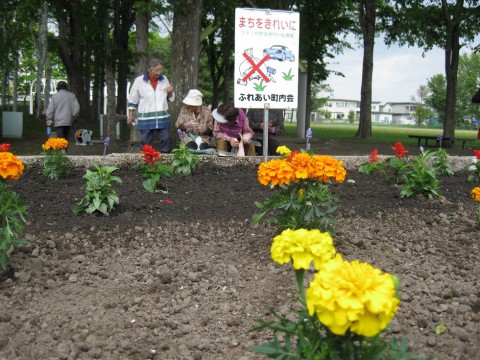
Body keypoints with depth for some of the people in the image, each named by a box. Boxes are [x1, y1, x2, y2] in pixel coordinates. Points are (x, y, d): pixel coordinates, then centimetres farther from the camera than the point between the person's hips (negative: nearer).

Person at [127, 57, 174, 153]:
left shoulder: (164, 79, 5)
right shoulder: (139, 81, -4)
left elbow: (170, 98, 16)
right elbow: (132, 100, 4)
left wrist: (170, 92, -5)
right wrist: (131, 115, 4)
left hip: (163, 117, 3)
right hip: (145, 118, -2)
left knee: (166, 140, 1)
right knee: (146, 142, 4)